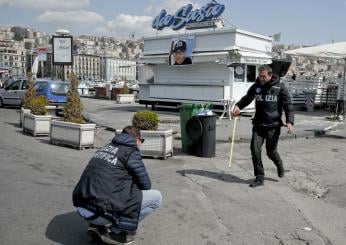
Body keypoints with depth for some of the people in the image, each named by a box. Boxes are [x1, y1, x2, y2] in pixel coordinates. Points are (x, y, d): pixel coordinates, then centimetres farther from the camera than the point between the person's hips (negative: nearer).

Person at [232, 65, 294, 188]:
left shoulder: (280, 87, -4)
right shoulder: (256, 86, 5)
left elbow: (288, 105, -5)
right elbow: (247, 98, 16)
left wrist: (289, 121, -17)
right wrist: (238, 106, -4)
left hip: (273, 126, -3)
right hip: (258, 125, 3)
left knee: (271, 152, 5)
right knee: (255, 150, -5)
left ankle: (279, 165, 40)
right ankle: (259, 178, 8)